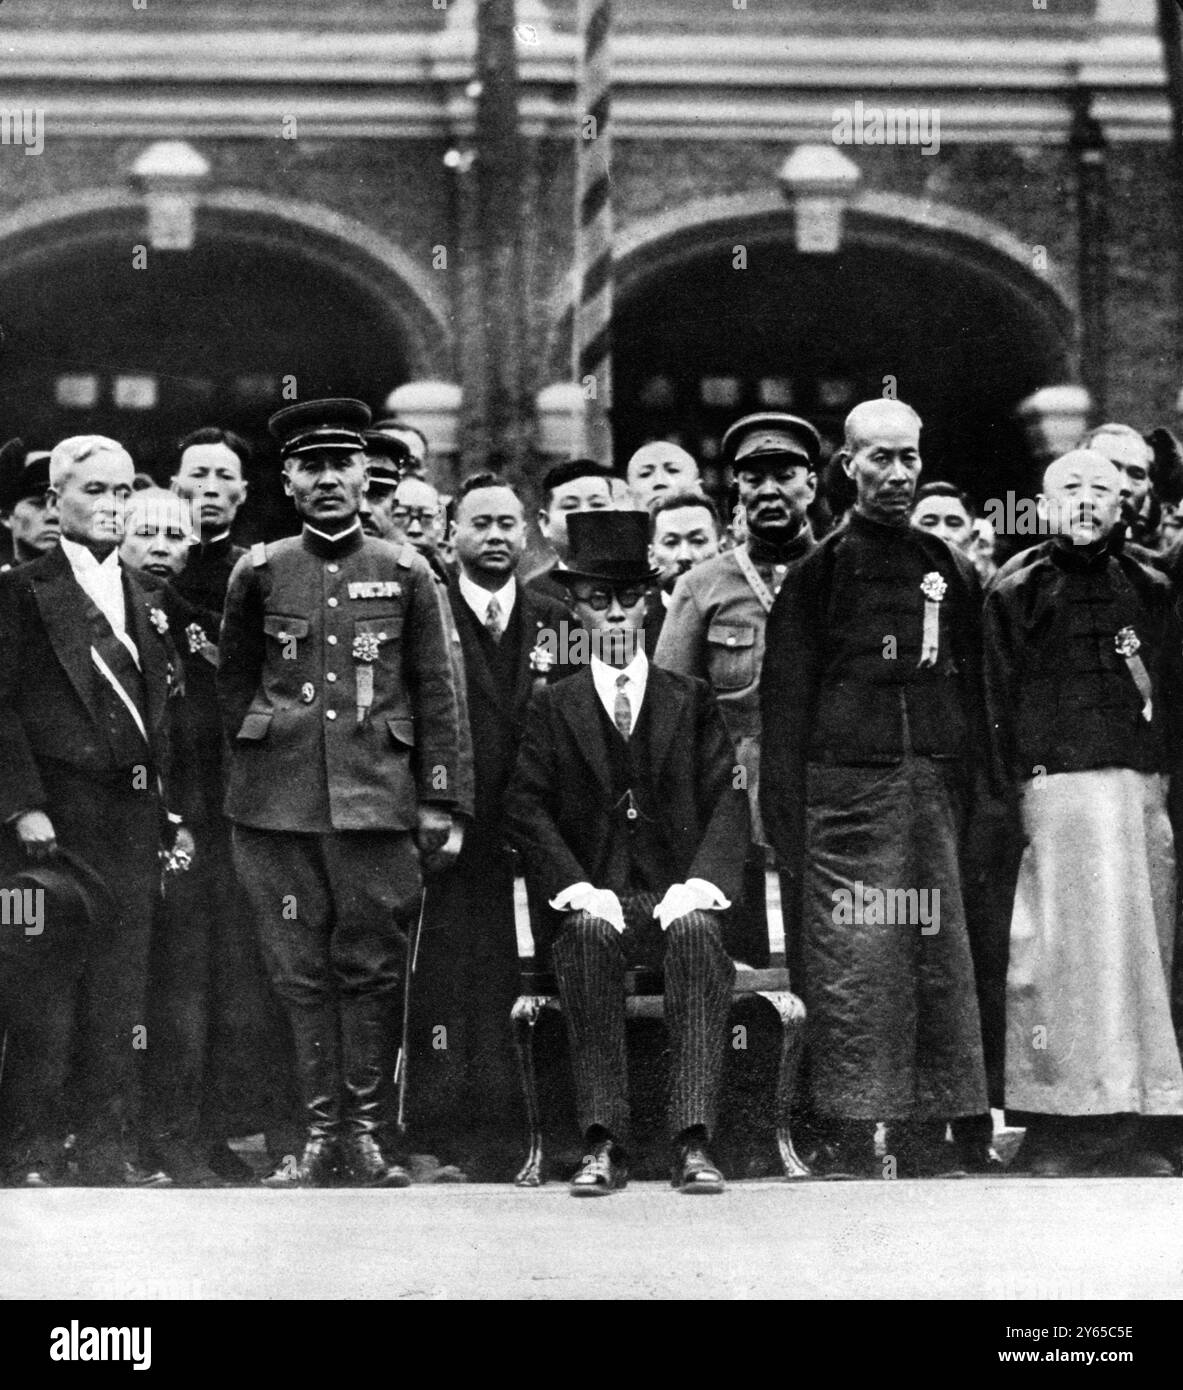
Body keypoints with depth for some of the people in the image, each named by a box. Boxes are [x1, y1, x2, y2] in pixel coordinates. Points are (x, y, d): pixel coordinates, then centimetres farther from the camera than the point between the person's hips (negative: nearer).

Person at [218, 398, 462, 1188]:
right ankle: (321, 1131, 9)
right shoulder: (260, 573, 6)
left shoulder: (404, 574, 5)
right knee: (301, 969, 2)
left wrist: (439, 802, 4)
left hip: (378, 796, 0)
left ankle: (366, 1129, 9)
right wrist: (245, 771, 11)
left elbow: (438, 694, 8)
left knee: (373, 966, 1)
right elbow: (232, 683, 15)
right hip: (281, 800, 1)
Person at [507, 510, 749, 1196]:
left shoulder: (693, 701, 14)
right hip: (593, 899, 0)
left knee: (697, 932, -34)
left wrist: (698, 885, -12)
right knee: (592, 933, -34)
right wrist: (579, 889, -13)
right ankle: (604, 1142, -34)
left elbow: (729, 802, 5)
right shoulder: (554, 707, 13)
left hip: (677, 895, 0)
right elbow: (528, 810, 3)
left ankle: (694, 1139, -37)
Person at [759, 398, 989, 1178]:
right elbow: (785, 699, 1)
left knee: (938, 958, 2)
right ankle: (852, 1135, -2)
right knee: (850, 961, -6)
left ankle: (927, 1132, 7)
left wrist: (976, 791, 8)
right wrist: (786, 813, -6)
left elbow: (974, 696, 16)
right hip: (847, 785, -4)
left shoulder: (952, 572, 14)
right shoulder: (819, 572, 4)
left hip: (936, 789, 4)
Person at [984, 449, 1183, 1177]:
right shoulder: (1015, 596, 8)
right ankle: (1056, 1123, -5)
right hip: (1058, 785, -3)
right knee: (1069, 944, -8)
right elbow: (1000, 706, 4)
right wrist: (1018, 792, -4)